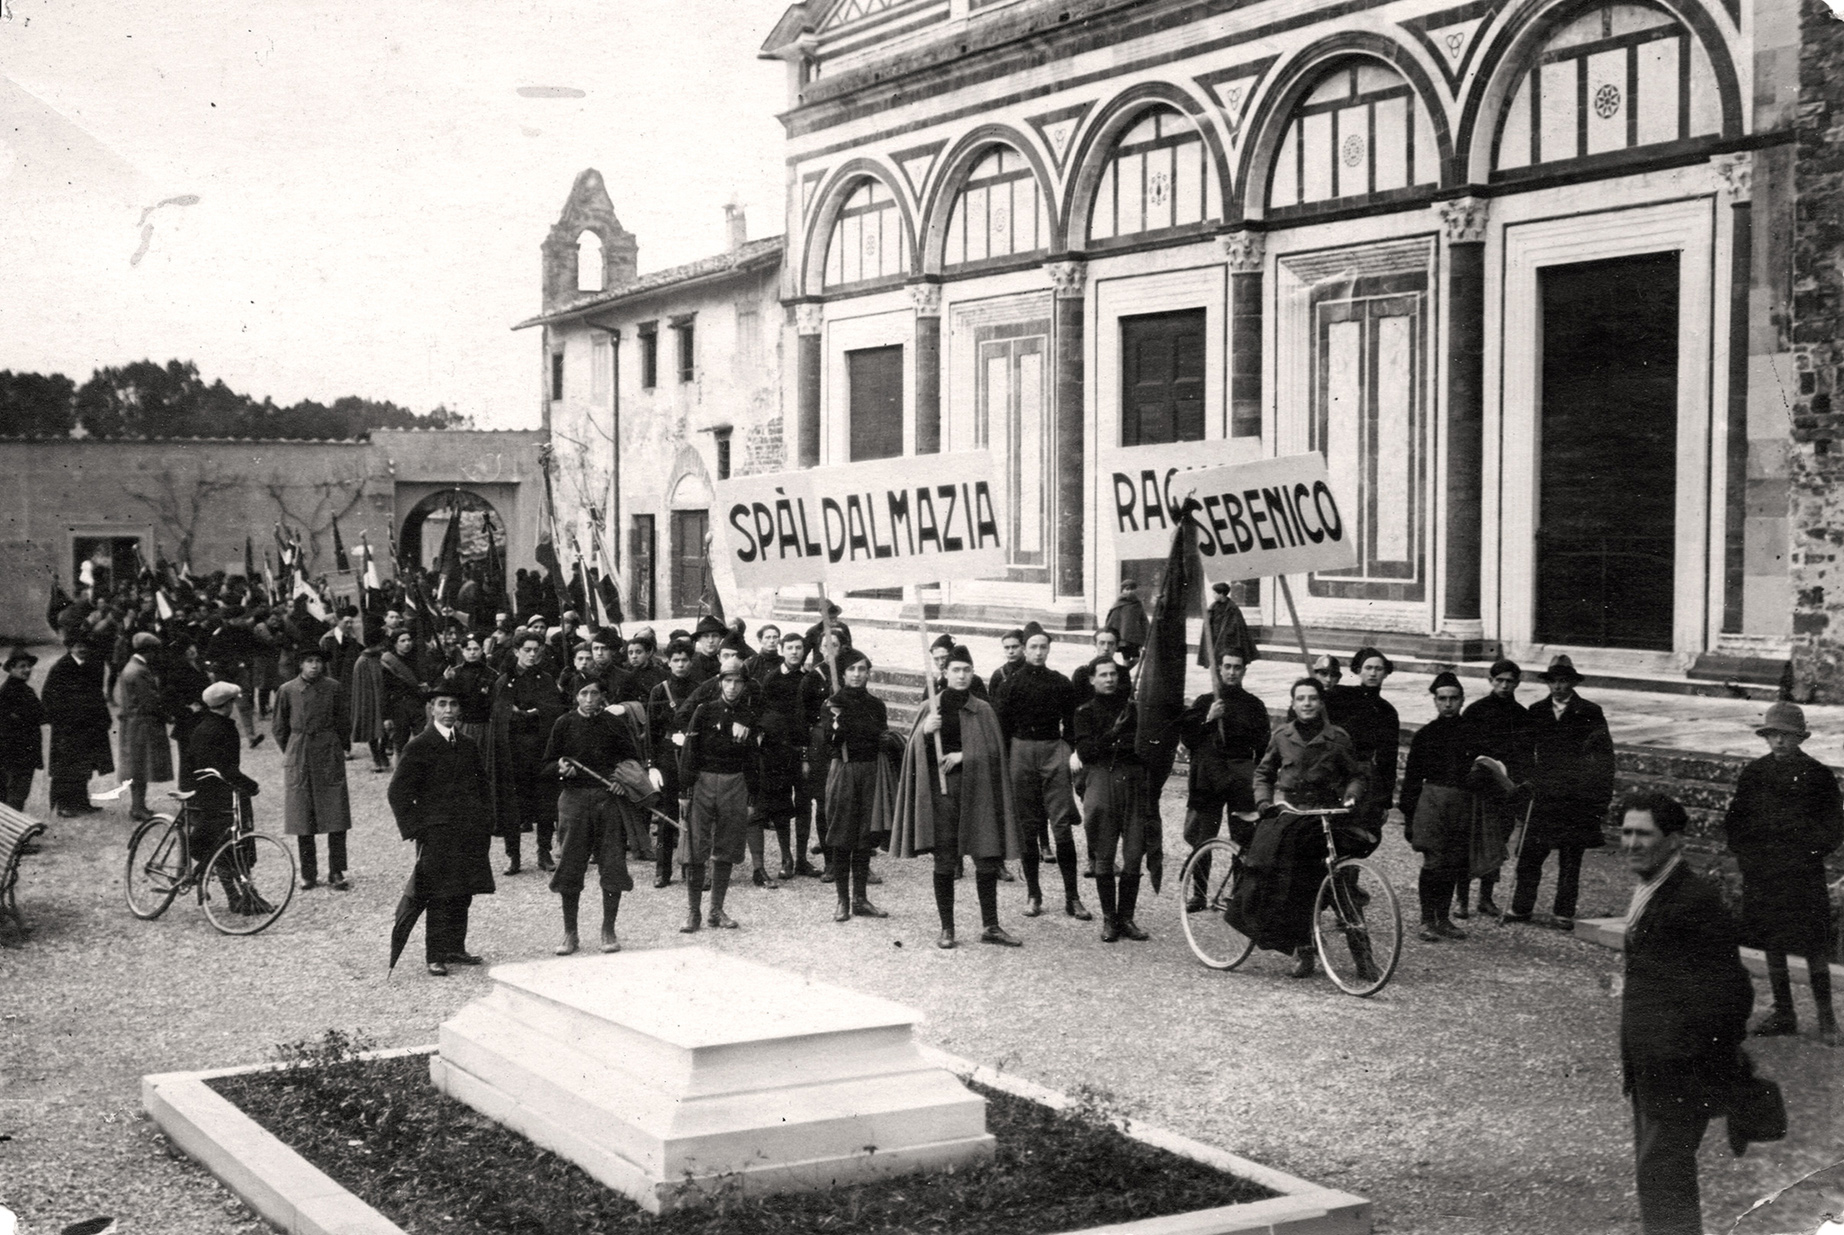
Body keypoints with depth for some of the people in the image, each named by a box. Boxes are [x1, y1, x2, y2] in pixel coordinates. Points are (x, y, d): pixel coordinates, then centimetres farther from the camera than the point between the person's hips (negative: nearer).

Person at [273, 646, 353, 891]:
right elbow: (280, 727, 11)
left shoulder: (335, 688, 2)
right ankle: (308, 874, 11)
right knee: (302, 821, 3)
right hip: (298, 760, 0)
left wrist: (341, 748, 10)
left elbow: (344, 722, 11)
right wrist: (291, 751, 11)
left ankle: (336, 873, 3)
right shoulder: (287, 691, 2)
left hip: (330, 757, 0)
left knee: (336, 818, -3)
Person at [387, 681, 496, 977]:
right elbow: (398, 793, -6)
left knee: (463, 896, 9)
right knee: (438, 898, -6)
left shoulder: (468, 746, 13)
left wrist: (484, 823, 14)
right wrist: (416, 828, -11)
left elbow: (481, 784, 23)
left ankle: (455, 948, 20)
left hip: (470, 833, 6)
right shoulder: (418, 748, -6)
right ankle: (435, 957, 0)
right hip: (437, 833, -6)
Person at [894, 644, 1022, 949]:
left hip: (976, 789, 1)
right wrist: (925, 731, -18)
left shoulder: (983, 710, 7)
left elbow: (993, 751, 2)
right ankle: (946, 928, 9)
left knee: (987, 858, 0)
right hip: (941, 788, -1)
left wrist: (963, 756, -11)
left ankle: (990, 926, 9)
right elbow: (915, 752, 1)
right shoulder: (932, 708, 6)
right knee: (944, 861, 1)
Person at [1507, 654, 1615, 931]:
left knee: (1570, 859, 5)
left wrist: (1602, 799, -5)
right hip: (1542, 796, 2)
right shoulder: (1537, 712, 9)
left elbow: (1604, 758, 0)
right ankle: (1521, 908, 11)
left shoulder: (1590, 713, 0)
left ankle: (1565, 914, 13)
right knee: (1529, 854, 0)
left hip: (1576, 798, -2)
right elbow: (1527, 751, 14)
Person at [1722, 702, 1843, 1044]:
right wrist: (1744, 853, 1)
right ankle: (1783, 1014, 21)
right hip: (1762, 873, 4)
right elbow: (1734, 820, 13)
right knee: (1772, 944, 10)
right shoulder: (1754, 774, 5)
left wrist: (1808, 853, -11)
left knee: (1813, 946, -3)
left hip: (1803, 874, -4)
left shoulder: (1817, 775, -4)